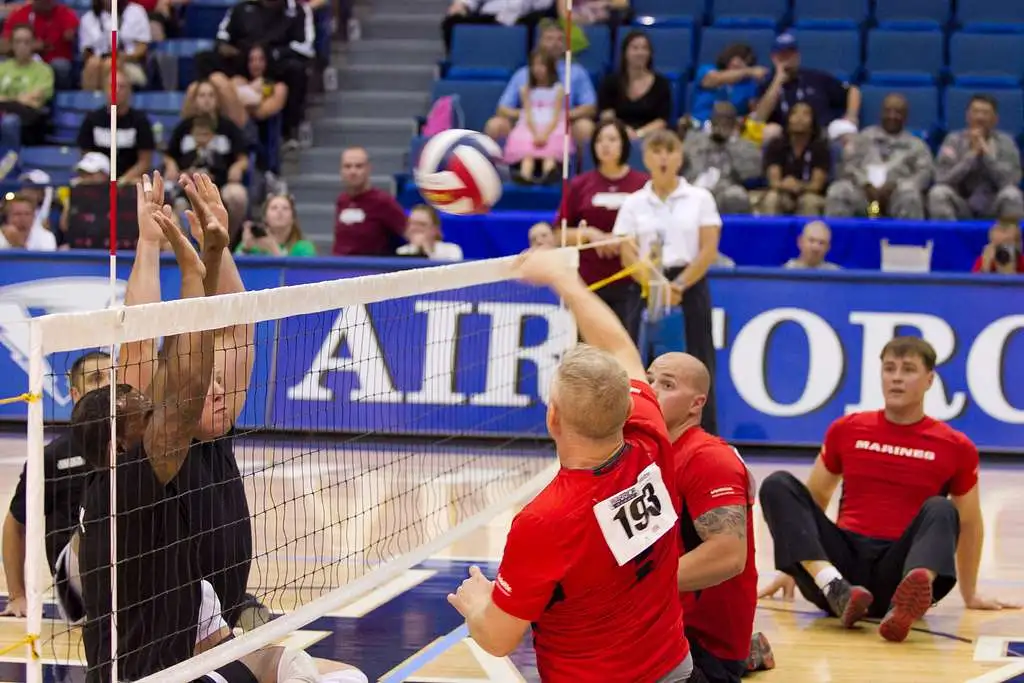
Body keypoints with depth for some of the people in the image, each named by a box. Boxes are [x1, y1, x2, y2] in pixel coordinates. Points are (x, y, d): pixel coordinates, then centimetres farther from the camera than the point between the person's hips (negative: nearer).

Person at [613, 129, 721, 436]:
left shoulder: (700, 198, 4)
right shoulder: (633, 203, 7)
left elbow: (709, 251, -2)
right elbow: (628, 257, 0)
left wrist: (680, 284, -14)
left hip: (690, 287, -1)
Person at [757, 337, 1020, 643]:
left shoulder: (955, 447, 6)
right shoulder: (846, 430, 11)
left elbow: (970, 524, 16)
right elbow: (814, 497, 21)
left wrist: (970, 594, 22)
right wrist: (792, 567, 22)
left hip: (899, 570, -2)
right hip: (844, 560, 2)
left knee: (940, 510, -30)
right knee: (778, 486, -17)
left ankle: (906, 606, -61)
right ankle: (837, 590, -40)